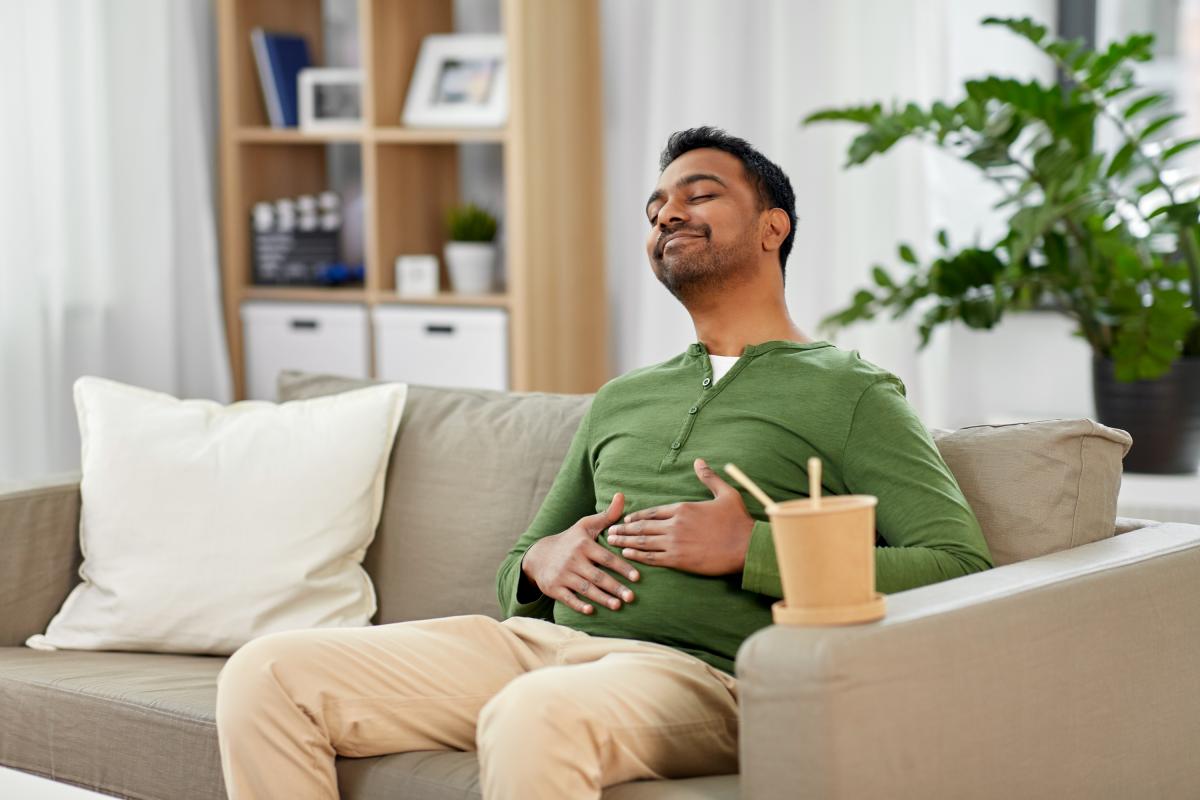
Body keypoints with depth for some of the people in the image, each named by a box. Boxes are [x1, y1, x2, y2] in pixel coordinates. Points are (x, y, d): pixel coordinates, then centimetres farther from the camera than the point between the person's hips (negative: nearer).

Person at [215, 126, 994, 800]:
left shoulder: (849, 390, 9)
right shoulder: (622, 400, 28)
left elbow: (960, 564, -5)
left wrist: (753, 548, -11)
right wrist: (541, 561, 6)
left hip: (695, 671, -6)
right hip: (538, 642, 6)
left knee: (533, 715, -41)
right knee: (266, 674, -13)